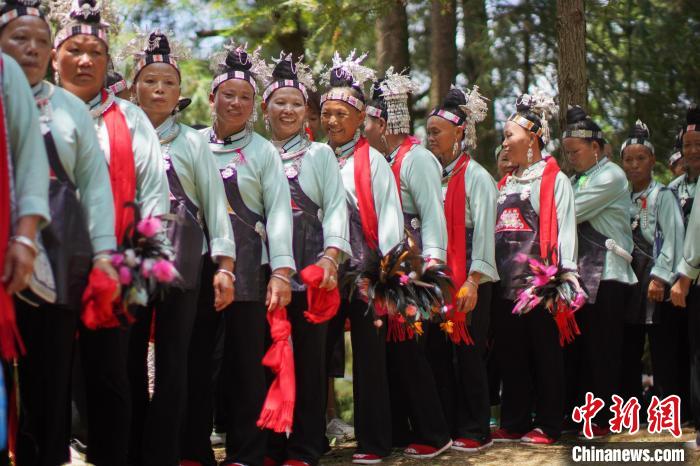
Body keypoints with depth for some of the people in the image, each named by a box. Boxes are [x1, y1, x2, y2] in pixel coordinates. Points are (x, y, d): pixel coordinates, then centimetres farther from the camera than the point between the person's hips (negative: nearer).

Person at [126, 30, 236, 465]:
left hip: (181, 262, -1)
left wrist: (224, 266, -3)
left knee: (172, 362, 1)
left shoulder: (194, 142, 9)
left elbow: (215, 204, 5)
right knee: (130, 360, 2)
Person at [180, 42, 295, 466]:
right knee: (194, 359, 5)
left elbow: (279, 212, 0)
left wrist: (281, 272, -10)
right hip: (196, 265, 2)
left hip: (248, 268, -2)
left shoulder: (263, 152, 6)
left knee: (246, 363, 1)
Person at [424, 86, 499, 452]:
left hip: (468, 282, -6)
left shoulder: (476, 177, -5)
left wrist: (473, 282, -19)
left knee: (468, 354, -2)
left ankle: (475, 432, 7)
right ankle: (444, 428, 15)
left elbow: (483, 232, -12)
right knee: (438, 353, 7)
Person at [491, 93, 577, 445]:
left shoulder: (555, 180, -1)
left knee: (544, 354, 0)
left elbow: (564, 228, -8)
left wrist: (563, 276, -16)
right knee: (510, 355, 9)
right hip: (506, 282, 7)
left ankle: (547, 425, 6)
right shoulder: (505, 183, 19)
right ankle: (514, 423, 17)